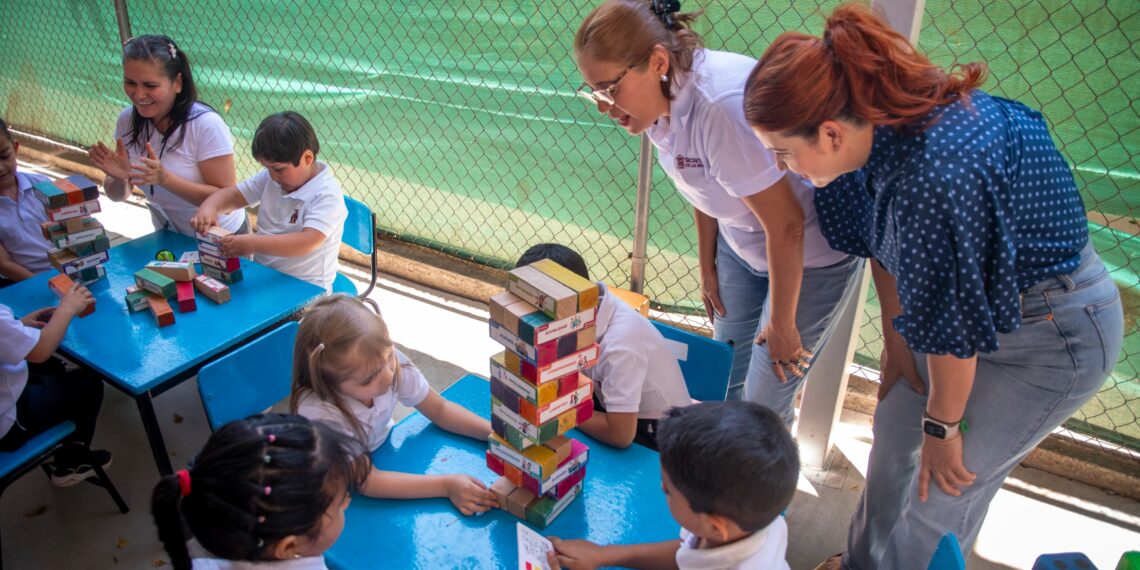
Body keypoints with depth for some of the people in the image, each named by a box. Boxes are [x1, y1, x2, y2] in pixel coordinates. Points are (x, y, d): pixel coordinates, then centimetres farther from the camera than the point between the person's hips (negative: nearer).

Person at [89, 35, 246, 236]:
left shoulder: (206, 125, -21)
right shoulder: (127, 120, -5)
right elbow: (119, 196, 4)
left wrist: (164, 178, -30)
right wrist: (119, 178, -18)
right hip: (167, 235, 5)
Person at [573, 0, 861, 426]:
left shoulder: (722, 106, -36)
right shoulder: (661, 97, -10)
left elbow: (786, 226, -28)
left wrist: (781, 326, -15)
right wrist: (707, 268, 14)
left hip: (811, 255, -7)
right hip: (741, 245, 7)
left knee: (764, 403, 1)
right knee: (726, 378, 17)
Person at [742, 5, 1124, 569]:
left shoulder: (937, 174, -39)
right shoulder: (882, 119, -14)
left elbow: (952, 321, -28)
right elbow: (883, 239, 0)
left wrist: (942, 425, -12)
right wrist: (895, 340, 9)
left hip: (1054, 335, -8)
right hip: (987, 295, 8)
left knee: (941, 489, 0)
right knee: (895, 424, 19)